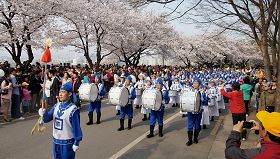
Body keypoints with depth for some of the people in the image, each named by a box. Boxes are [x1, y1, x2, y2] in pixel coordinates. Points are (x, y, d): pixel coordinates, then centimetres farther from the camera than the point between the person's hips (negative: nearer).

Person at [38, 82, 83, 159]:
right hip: (56, 141, 6)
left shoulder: (73, 109, -19)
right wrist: (44, 114, -26)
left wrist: (76, 142, -13)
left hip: (67, 143, -6)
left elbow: (76, 127, -16)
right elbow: (48, 117, -4)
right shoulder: (56, 106, 1)